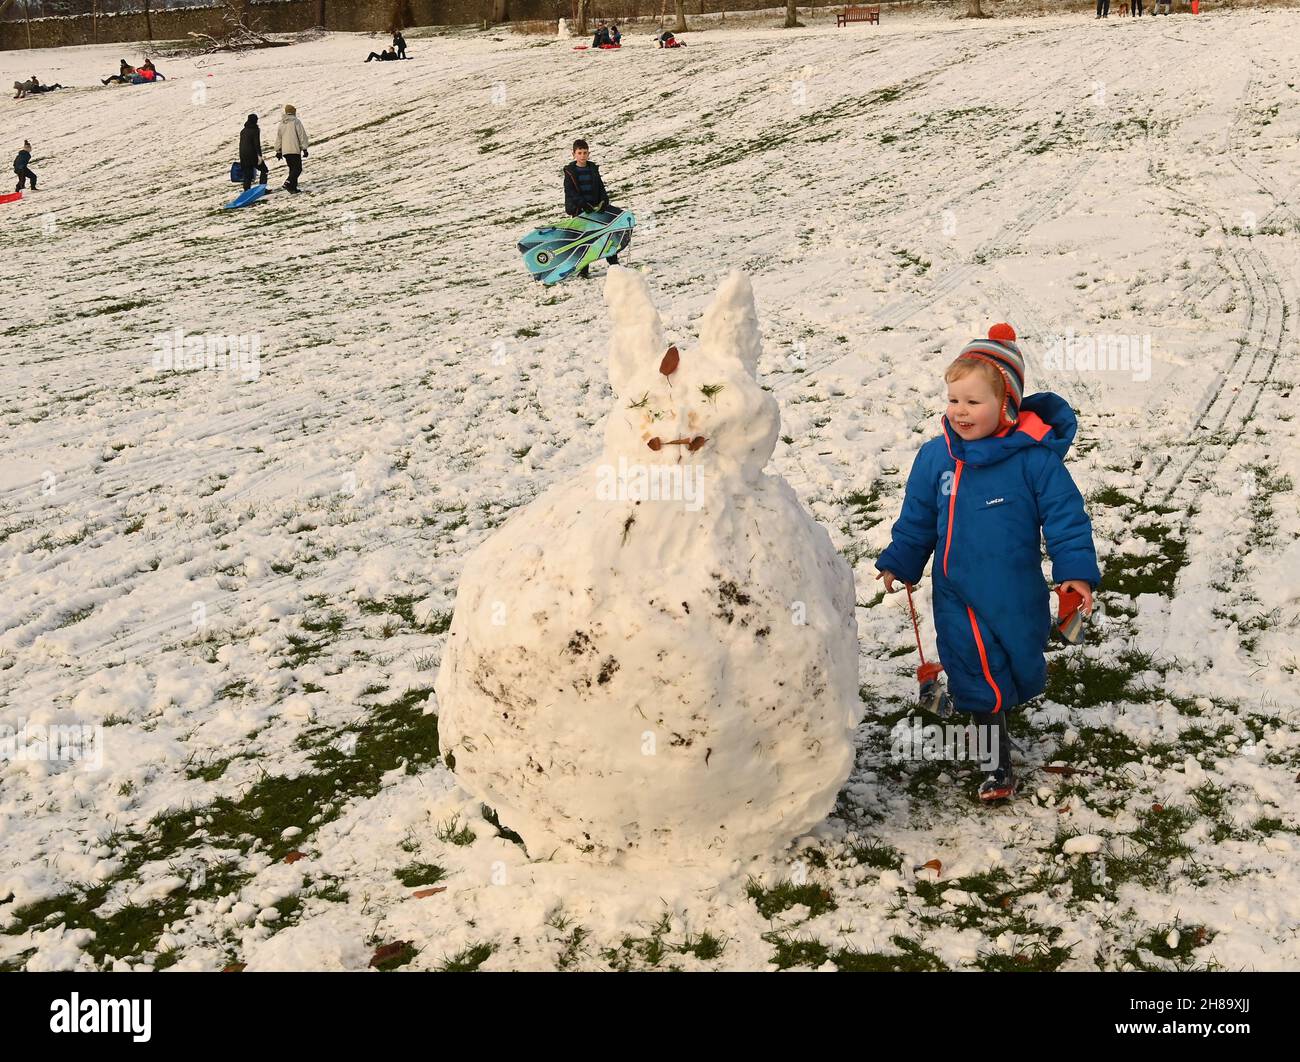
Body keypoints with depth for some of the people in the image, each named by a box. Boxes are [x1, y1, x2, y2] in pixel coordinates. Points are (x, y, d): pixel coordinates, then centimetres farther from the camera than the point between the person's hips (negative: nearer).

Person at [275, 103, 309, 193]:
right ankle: (288, 183, -23)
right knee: (298, 168, -6)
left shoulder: (281, 123, 13)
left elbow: (278, 138, 17)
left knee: (292, 168, 15)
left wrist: (278, 151, 23)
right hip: (295, 150, -6)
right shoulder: (296, 121, -5)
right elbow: (302, 135, -8)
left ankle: (293, 187, 10)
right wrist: (304, 149, -4)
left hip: (284, 151, 6)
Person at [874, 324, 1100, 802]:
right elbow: (917, 518, 10)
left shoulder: (1034, 455, -14)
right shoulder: (935, 456, -3)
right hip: (956, 594, 2)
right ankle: (996, 765, 15)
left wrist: (1076, 568, -16)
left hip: (1013, 594, -2)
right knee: (979, 676, 2)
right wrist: (898, 564, 12)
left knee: (1017, 668, 15)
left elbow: (1065, 512, -9)